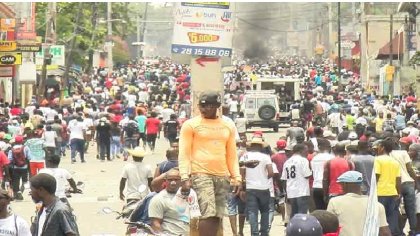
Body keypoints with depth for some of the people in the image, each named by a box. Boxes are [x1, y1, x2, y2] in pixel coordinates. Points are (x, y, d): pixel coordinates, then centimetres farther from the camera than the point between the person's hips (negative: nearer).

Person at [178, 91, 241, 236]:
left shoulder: (228, 126, 15)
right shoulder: (191, 125, 2)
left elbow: (232, 155, 19)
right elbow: (184, 154, -2)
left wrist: (236, 177, 9)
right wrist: (185, 178, -12)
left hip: (222, 176, 5)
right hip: (201, 174, -5)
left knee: (217, 216, 4)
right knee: (208, 213, -16)